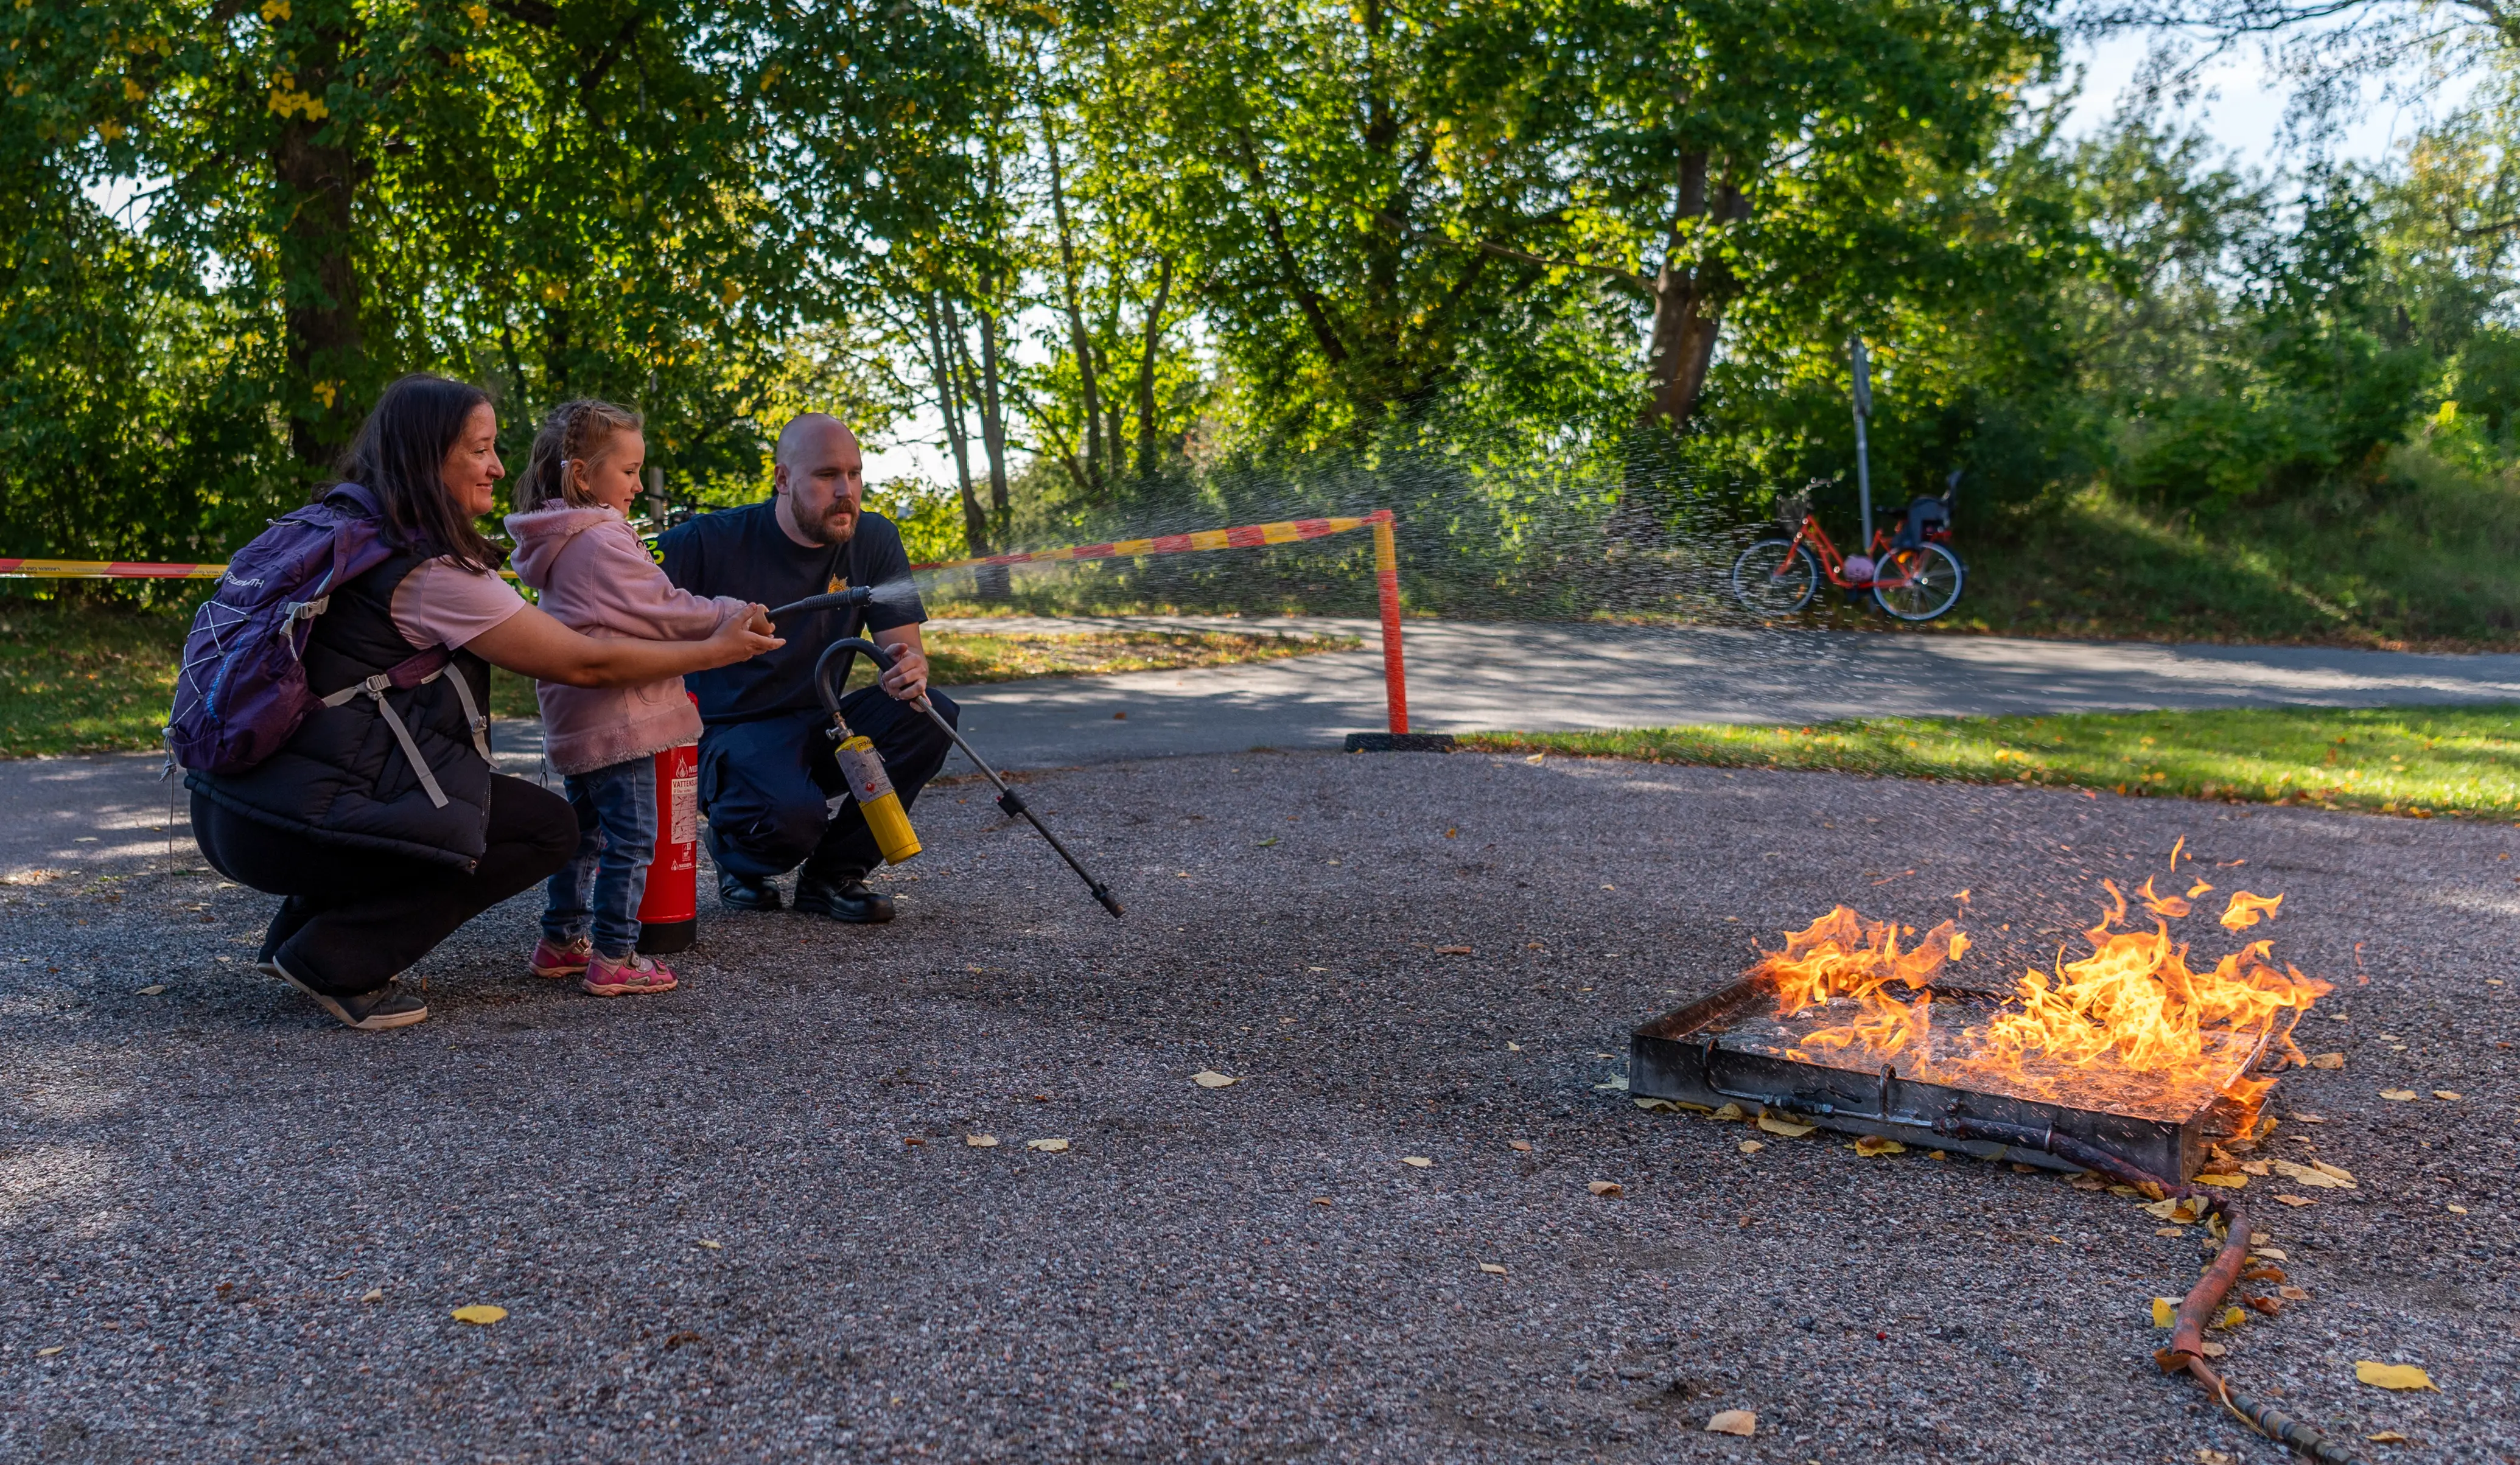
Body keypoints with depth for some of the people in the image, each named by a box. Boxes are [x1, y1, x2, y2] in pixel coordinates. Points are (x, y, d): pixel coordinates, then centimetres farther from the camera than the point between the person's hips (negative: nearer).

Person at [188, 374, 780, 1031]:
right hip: (290, 823, -9)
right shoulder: (432, 573, -15)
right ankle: (339, 961, -2)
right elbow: (586, 664, -8)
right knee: (549, 827, 0)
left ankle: (297, 935, 21)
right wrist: (717, 650, 2)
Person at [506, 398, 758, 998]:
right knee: (630, 838, -5)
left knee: (586, 833, 20)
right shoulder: (603, 541, -16)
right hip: (617, 722, -10)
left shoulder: (556, 545, 16)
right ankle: (613, 959, -2)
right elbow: (663, 612, -16)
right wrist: (733, 616, -4)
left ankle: (561, 941, 29)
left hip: (574, 723, 10)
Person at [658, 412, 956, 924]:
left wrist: (911, 671, -30)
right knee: (791, 814, -36)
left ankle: (833, 872, -4)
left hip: (818, 729, 5)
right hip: (729, 732, -5)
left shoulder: (874, 541, -1)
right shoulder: (710, 542, -13)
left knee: (930, 715, -21)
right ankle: (735, 851, 6)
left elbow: (905, 647, -3)